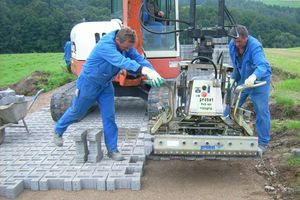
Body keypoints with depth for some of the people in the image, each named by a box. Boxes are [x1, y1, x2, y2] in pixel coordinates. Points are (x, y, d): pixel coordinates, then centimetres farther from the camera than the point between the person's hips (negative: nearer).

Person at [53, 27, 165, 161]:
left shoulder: (126, 45, -11)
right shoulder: (106, 45, -35)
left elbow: (138, 58, -18)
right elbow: (122, 61, -50)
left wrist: (152, 71, -36)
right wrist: (144, 70, -62)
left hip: (106, 85, 6)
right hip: (89, 83, -6)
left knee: (109, 117, 0)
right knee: (77, 112, 13)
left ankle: (112, 150, 9)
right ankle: (58, 131, 40)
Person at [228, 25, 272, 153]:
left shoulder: (255, 46, -30)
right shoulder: (232, 45, -10)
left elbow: (262, 65, -46)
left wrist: (254, 76, -65)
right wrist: (233, 78, 12)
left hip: (259, 80, -6)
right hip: (243, 80, 6)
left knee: (262, 111, -5)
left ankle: (263, 143, 7)